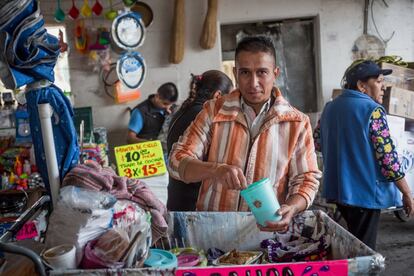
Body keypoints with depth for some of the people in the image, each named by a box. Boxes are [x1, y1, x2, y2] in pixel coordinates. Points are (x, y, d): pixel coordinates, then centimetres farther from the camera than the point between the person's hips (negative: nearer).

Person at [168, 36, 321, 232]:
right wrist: (216, 170, -20)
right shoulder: (214, 112, 4)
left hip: (267, 231, 1)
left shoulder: (297, 123, 4)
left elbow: (307, 179, 7)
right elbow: (178, 162, 0)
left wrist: (291, 209, -15)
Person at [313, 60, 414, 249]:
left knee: (352, 241, 24)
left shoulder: (330, 108, 7)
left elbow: (317, 143, 17)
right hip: (365, 192, -7)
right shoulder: (372, 110, -16)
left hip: (337, 189, 8)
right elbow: (387, 156, -18)